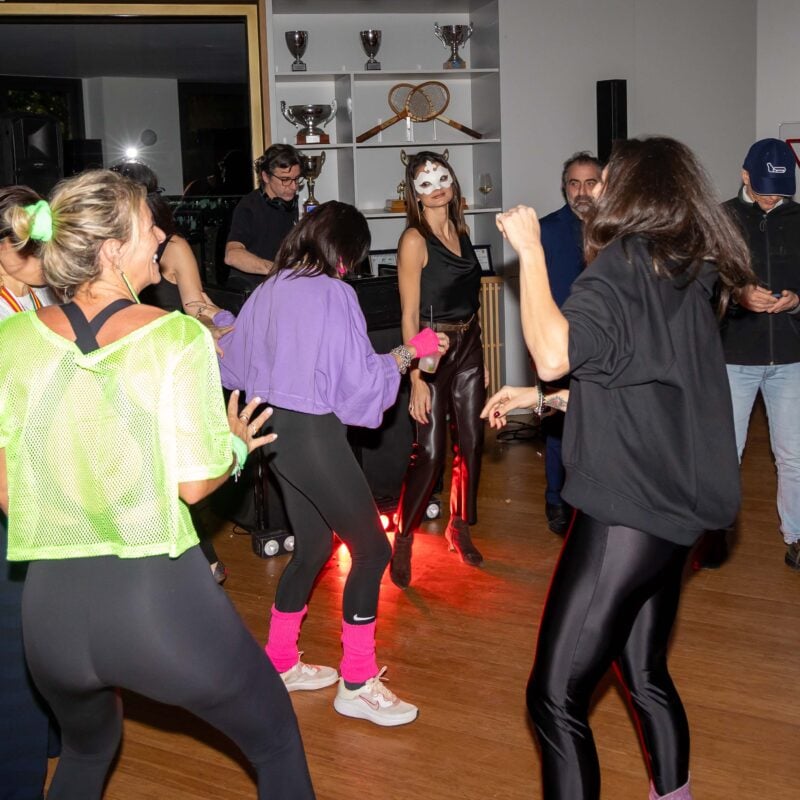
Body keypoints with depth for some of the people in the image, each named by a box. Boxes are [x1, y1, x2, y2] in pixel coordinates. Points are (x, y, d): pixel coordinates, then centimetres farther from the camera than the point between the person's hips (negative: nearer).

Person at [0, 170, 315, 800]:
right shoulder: (178, 337, -10)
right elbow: (194, 483, -11)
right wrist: (237, 442, 10)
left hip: (51, 605, 5)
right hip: (162, 598, -4)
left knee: (86, 748, 35)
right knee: (279, 745, 21)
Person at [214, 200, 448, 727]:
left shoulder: (271, 290, 8)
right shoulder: (334, 294, -14)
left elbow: (233, 359, 21)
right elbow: (359, 377, -14)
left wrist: (221, 323, 40)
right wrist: (410, 351, -2)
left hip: (274, 428, 9)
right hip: (314, 432, -9)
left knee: (313, 545, 21)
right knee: (372, 548, 0)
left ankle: (281, 663, 30)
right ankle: (358, 684, 6)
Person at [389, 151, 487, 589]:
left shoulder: (460, 231, 9)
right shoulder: (415, 239, -11)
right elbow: (410, 314, -13)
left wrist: (481, 360, 16)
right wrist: (415, 378, -16)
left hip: (469, 346, 7)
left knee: (471, 442, 9)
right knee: (430, 451, -7)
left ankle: (460, 528, 25)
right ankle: (402, 542, 6)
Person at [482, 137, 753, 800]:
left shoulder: (629, 261, -11)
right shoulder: (691, 273, 15)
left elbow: (555, 353, -26)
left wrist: (530, 250, -14)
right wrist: (536, 398, 22)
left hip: (629, 509, -10)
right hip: (672, 508, 10)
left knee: (557, 695, -7)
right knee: (646, 675, 22)